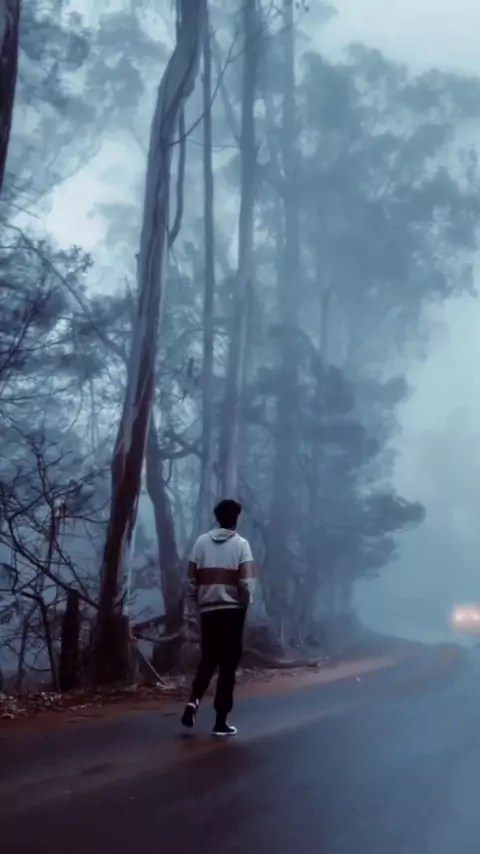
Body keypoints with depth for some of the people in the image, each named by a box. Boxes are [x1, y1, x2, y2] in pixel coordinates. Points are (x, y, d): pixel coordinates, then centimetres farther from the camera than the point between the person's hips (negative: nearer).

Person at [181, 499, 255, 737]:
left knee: (208, 658, 18)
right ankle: (221, 721, 5)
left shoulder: (201, 542, 4)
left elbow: (191, 578, 4)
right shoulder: (241, 544, -5)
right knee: (228, 664, 3)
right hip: (232, 610, -3)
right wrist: (245, 604, 3)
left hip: (207, 610, 3)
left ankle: (194, 700, -2)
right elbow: (247, 582, -12)